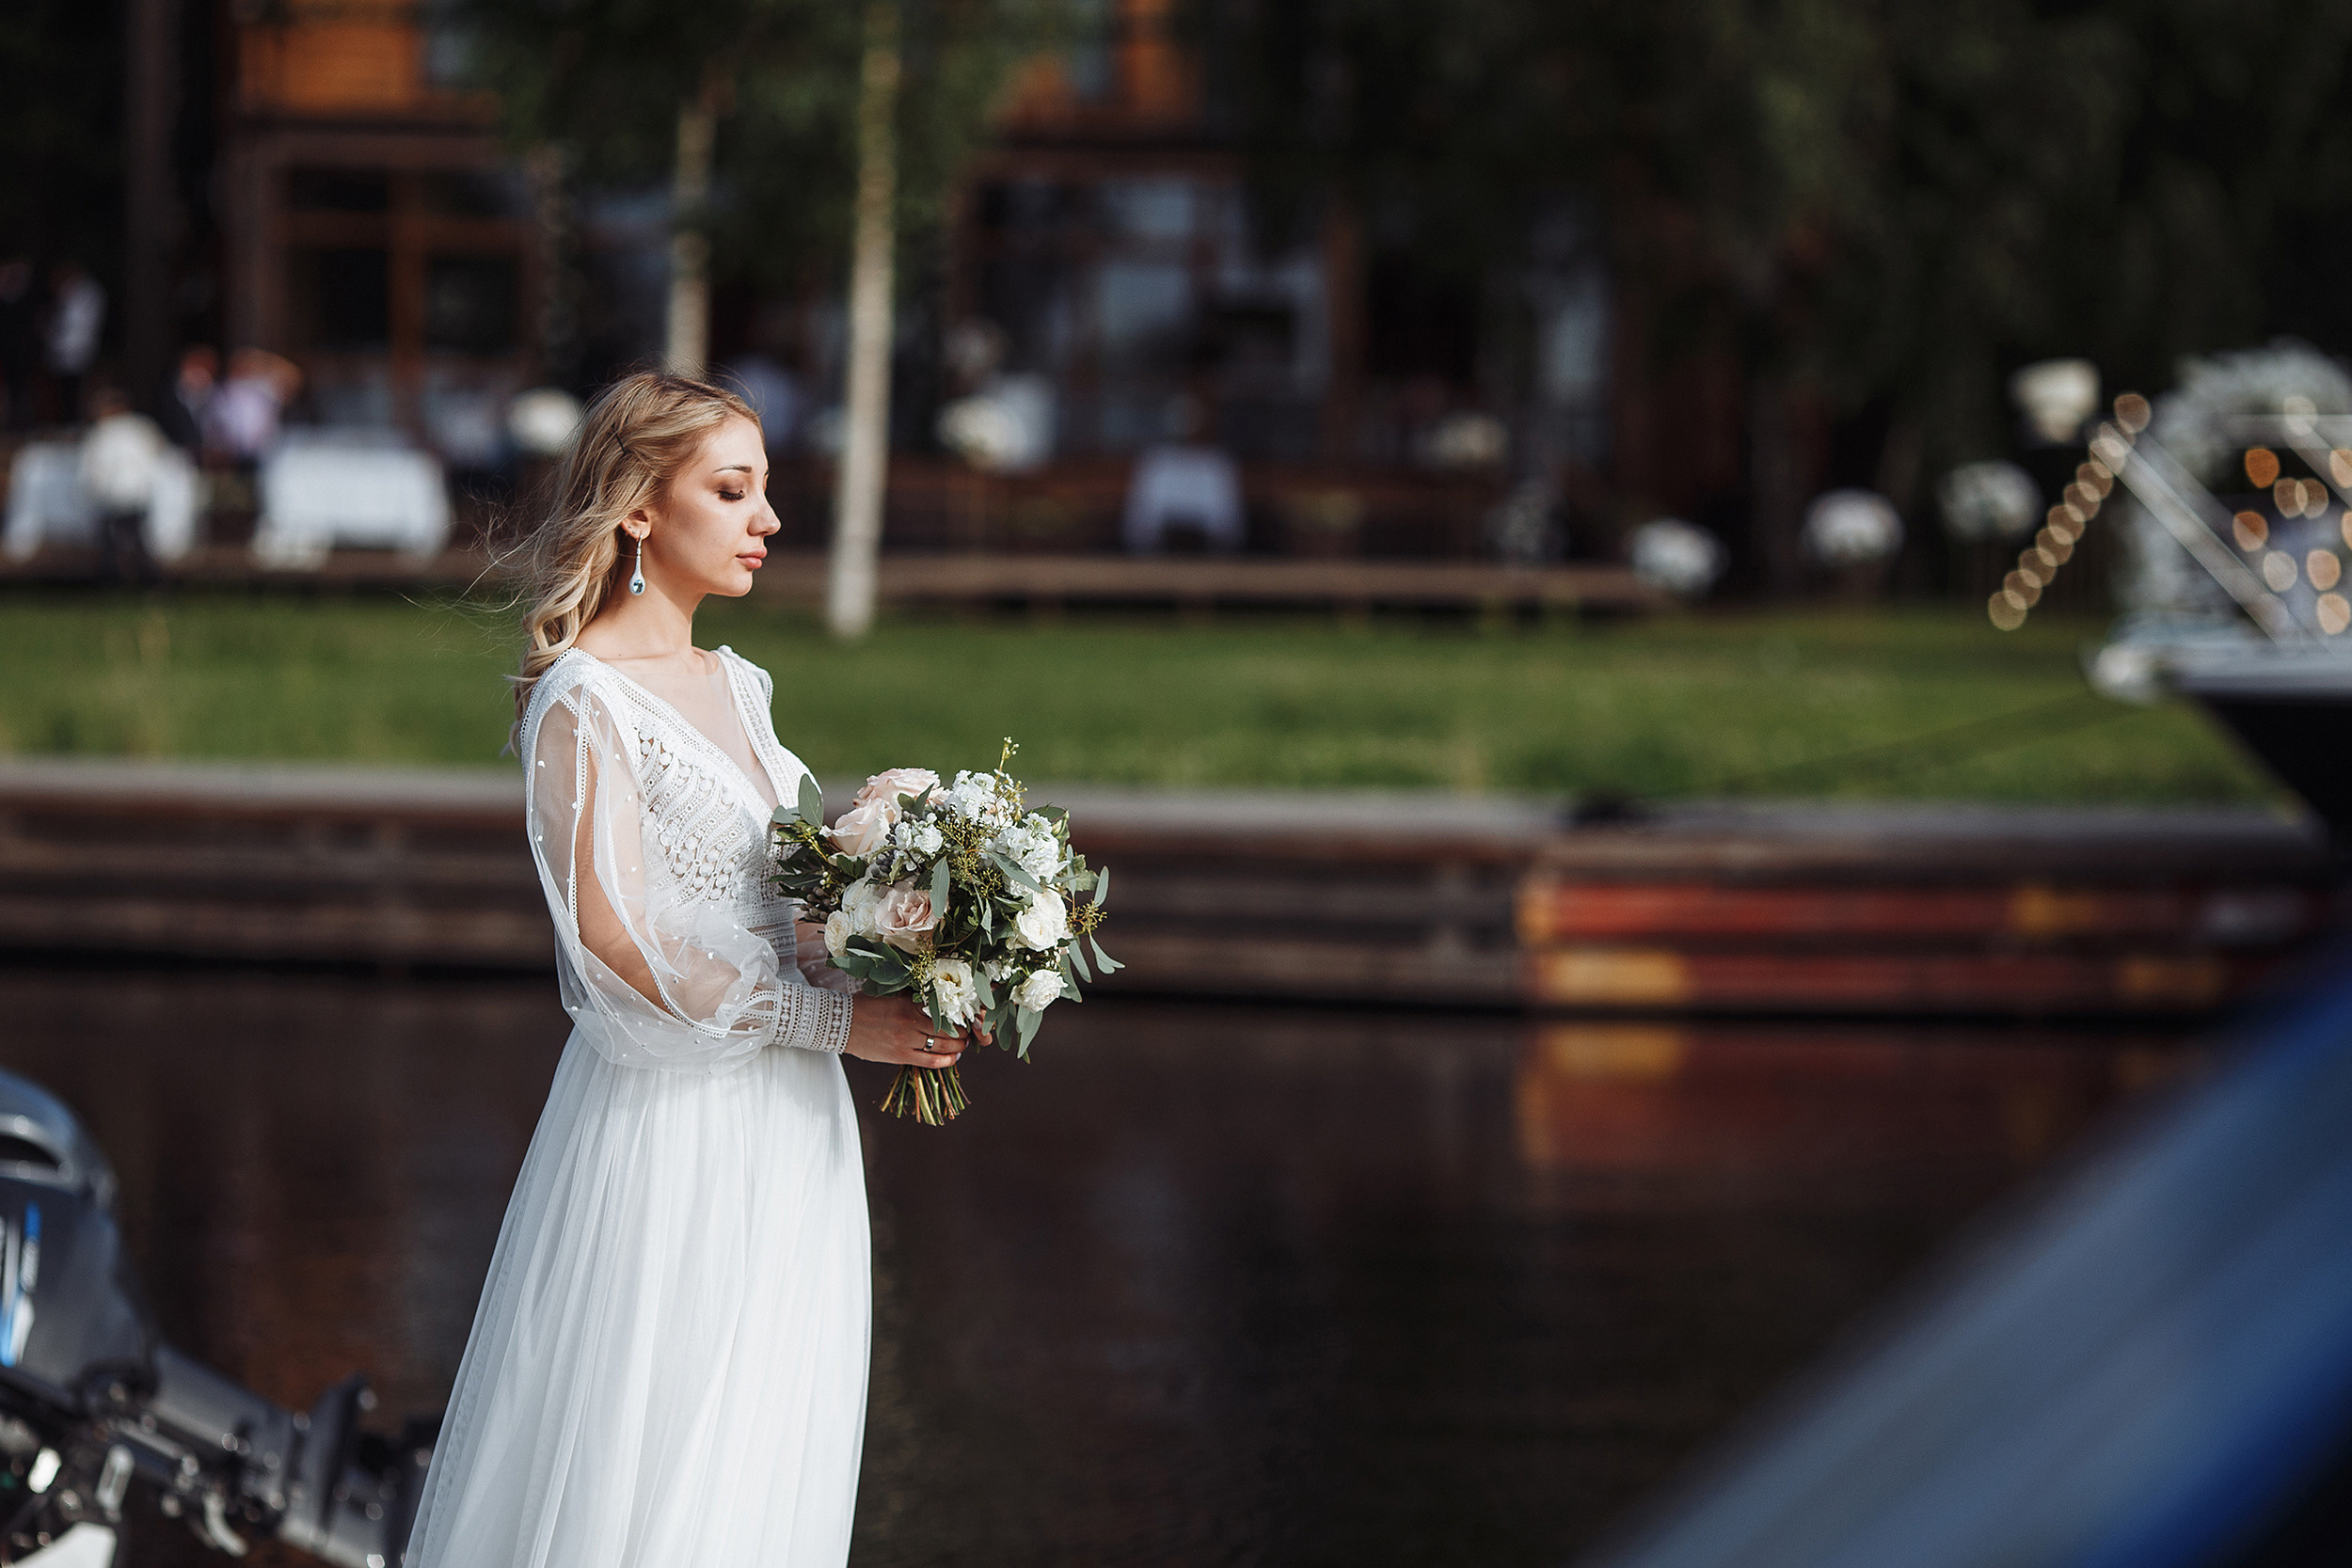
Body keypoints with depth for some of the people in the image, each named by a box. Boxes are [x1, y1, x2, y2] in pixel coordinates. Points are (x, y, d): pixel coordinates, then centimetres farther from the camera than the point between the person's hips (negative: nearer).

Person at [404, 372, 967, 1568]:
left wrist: (905, 987, 1)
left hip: (781, 1133, 8)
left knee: (762, 1470, 9)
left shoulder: (736, 687, 14)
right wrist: (837, 1022, -17)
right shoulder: (584, 701, -11)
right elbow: (620, 940, -18)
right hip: (670, 1123, -8)